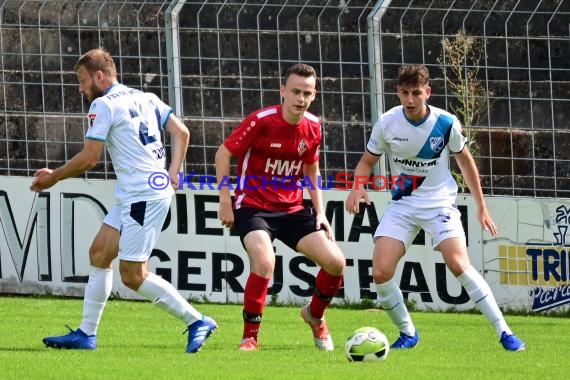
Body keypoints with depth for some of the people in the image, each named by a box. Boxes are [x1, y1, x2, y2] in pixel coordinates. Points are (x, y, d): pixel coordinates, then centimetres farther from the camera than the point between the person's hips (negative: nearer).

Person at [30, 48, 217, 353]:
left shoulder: (104, 105, -9)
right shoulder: (145, 98, 15)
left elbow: (89, 158, -11)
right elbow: (182, 133, 12)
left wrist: (53, 177, 3)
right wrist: (172, 173, 8)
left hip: (144, 197, -10)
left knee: (132, 275, -7)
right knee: (99, 252, 12)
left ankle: (197, 322, -3)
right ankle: (86, 334, 14)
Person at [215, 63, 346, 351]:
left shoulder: (313, 127, -1)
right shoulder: (261, 121, -17)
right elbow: (224, 153, -7)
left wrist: (320, 212, 8)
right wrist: (225, 201, -9)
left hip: (293, 209, 5)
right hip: (253, 206, -5)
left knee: (336, 262, -6)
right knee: (265, 262, -31)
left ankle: (315, 316, 24)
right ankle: (250, 337, -14)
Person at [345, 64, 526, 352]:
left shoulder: (446, 123, -11)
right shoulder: (387, 122, -8)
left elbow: (465, 160, 6)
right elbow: (367, 161, 5)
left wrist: (481, 207, 9)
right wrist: (357, 186, -18)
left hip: (439, 202, -2)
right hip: (402, 206, 3)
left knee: (458, 264, -23)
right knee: (380, 272, -13)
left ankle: (503, 332, -14)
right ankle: (407, 333, 10)